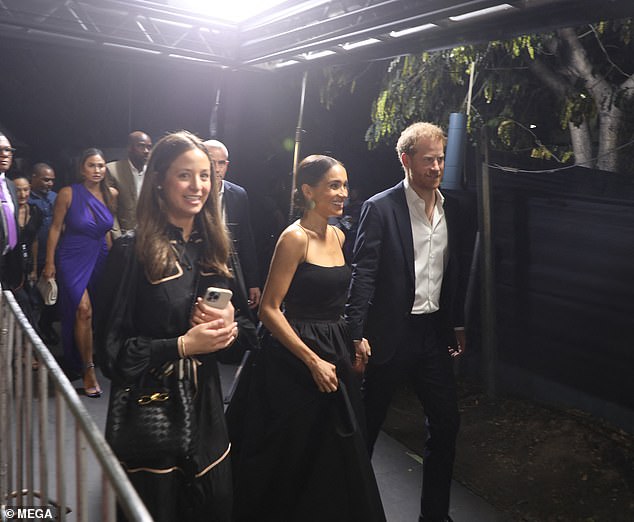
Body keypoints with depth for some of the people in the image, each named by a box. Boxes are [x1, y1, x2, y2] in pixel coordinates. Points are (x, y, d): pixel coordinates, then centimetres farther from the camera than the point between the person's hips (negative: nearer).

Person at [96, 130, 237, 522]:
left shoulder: (212, 245, 4)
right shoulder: (133, 250, -13)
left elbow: (235, 315, 13)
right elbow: (113, 345, -11)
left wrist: (228, 326, -10)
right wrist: (183, 345, -20)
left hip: (205, 402, 5)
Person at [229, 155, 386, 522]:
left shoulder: (338, 236, 8)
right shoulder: (295, 238, -15)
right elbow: (269, 309, -18)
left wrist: (354, 340, 8)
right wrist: (313, 360, -19)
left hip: (336, 353, 7)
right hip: (297, 359, -7)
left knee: (337, 457, 17)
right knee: (296, 458, 8)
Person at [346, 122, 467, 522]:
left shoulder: (451, 209, 8)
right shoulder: (380, 208, -10)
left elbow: (452, 273, 14)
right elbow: (363, 274, -13)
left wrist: (457, 324, 15)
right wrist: (356, 334, -18)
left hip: (434, 331, 6)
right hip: (391, 333, -5)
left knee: (447, 421, 11)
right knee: (368, 424, 9)